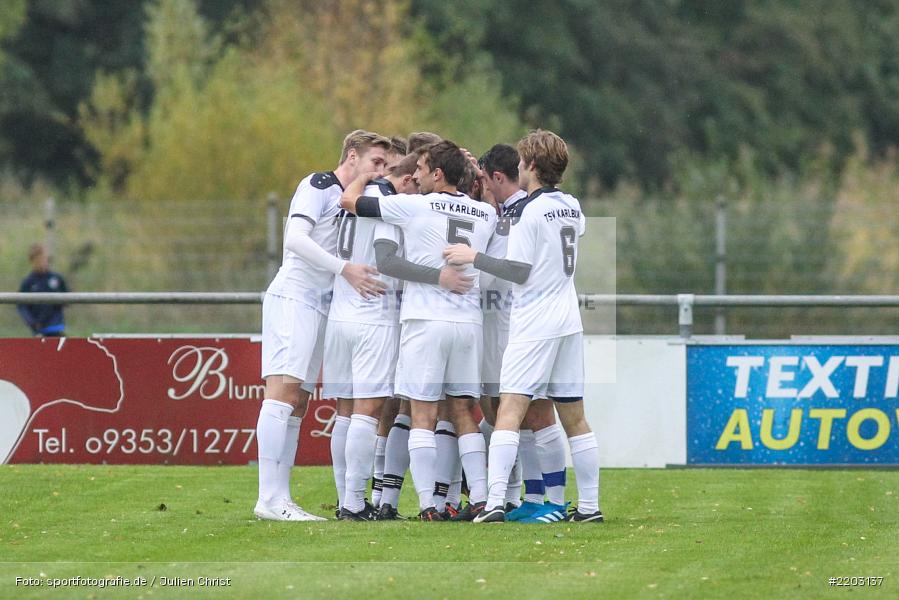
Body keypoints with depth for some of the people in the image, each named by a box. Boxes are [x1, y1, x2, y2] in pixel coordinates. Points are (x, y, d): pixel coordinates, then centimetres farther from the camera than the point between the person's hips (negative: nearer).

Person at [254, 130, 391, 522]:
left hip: (320, 306, 9)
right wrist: (344, 269, -23)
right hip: (293, 297, -9)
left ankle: (280, 499, 4)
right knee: (284, 391, -16)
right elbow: (296, 238, -17)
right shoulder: (318, 187, -4)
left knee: (298, 402, 5)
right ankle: (269, 498, -22)